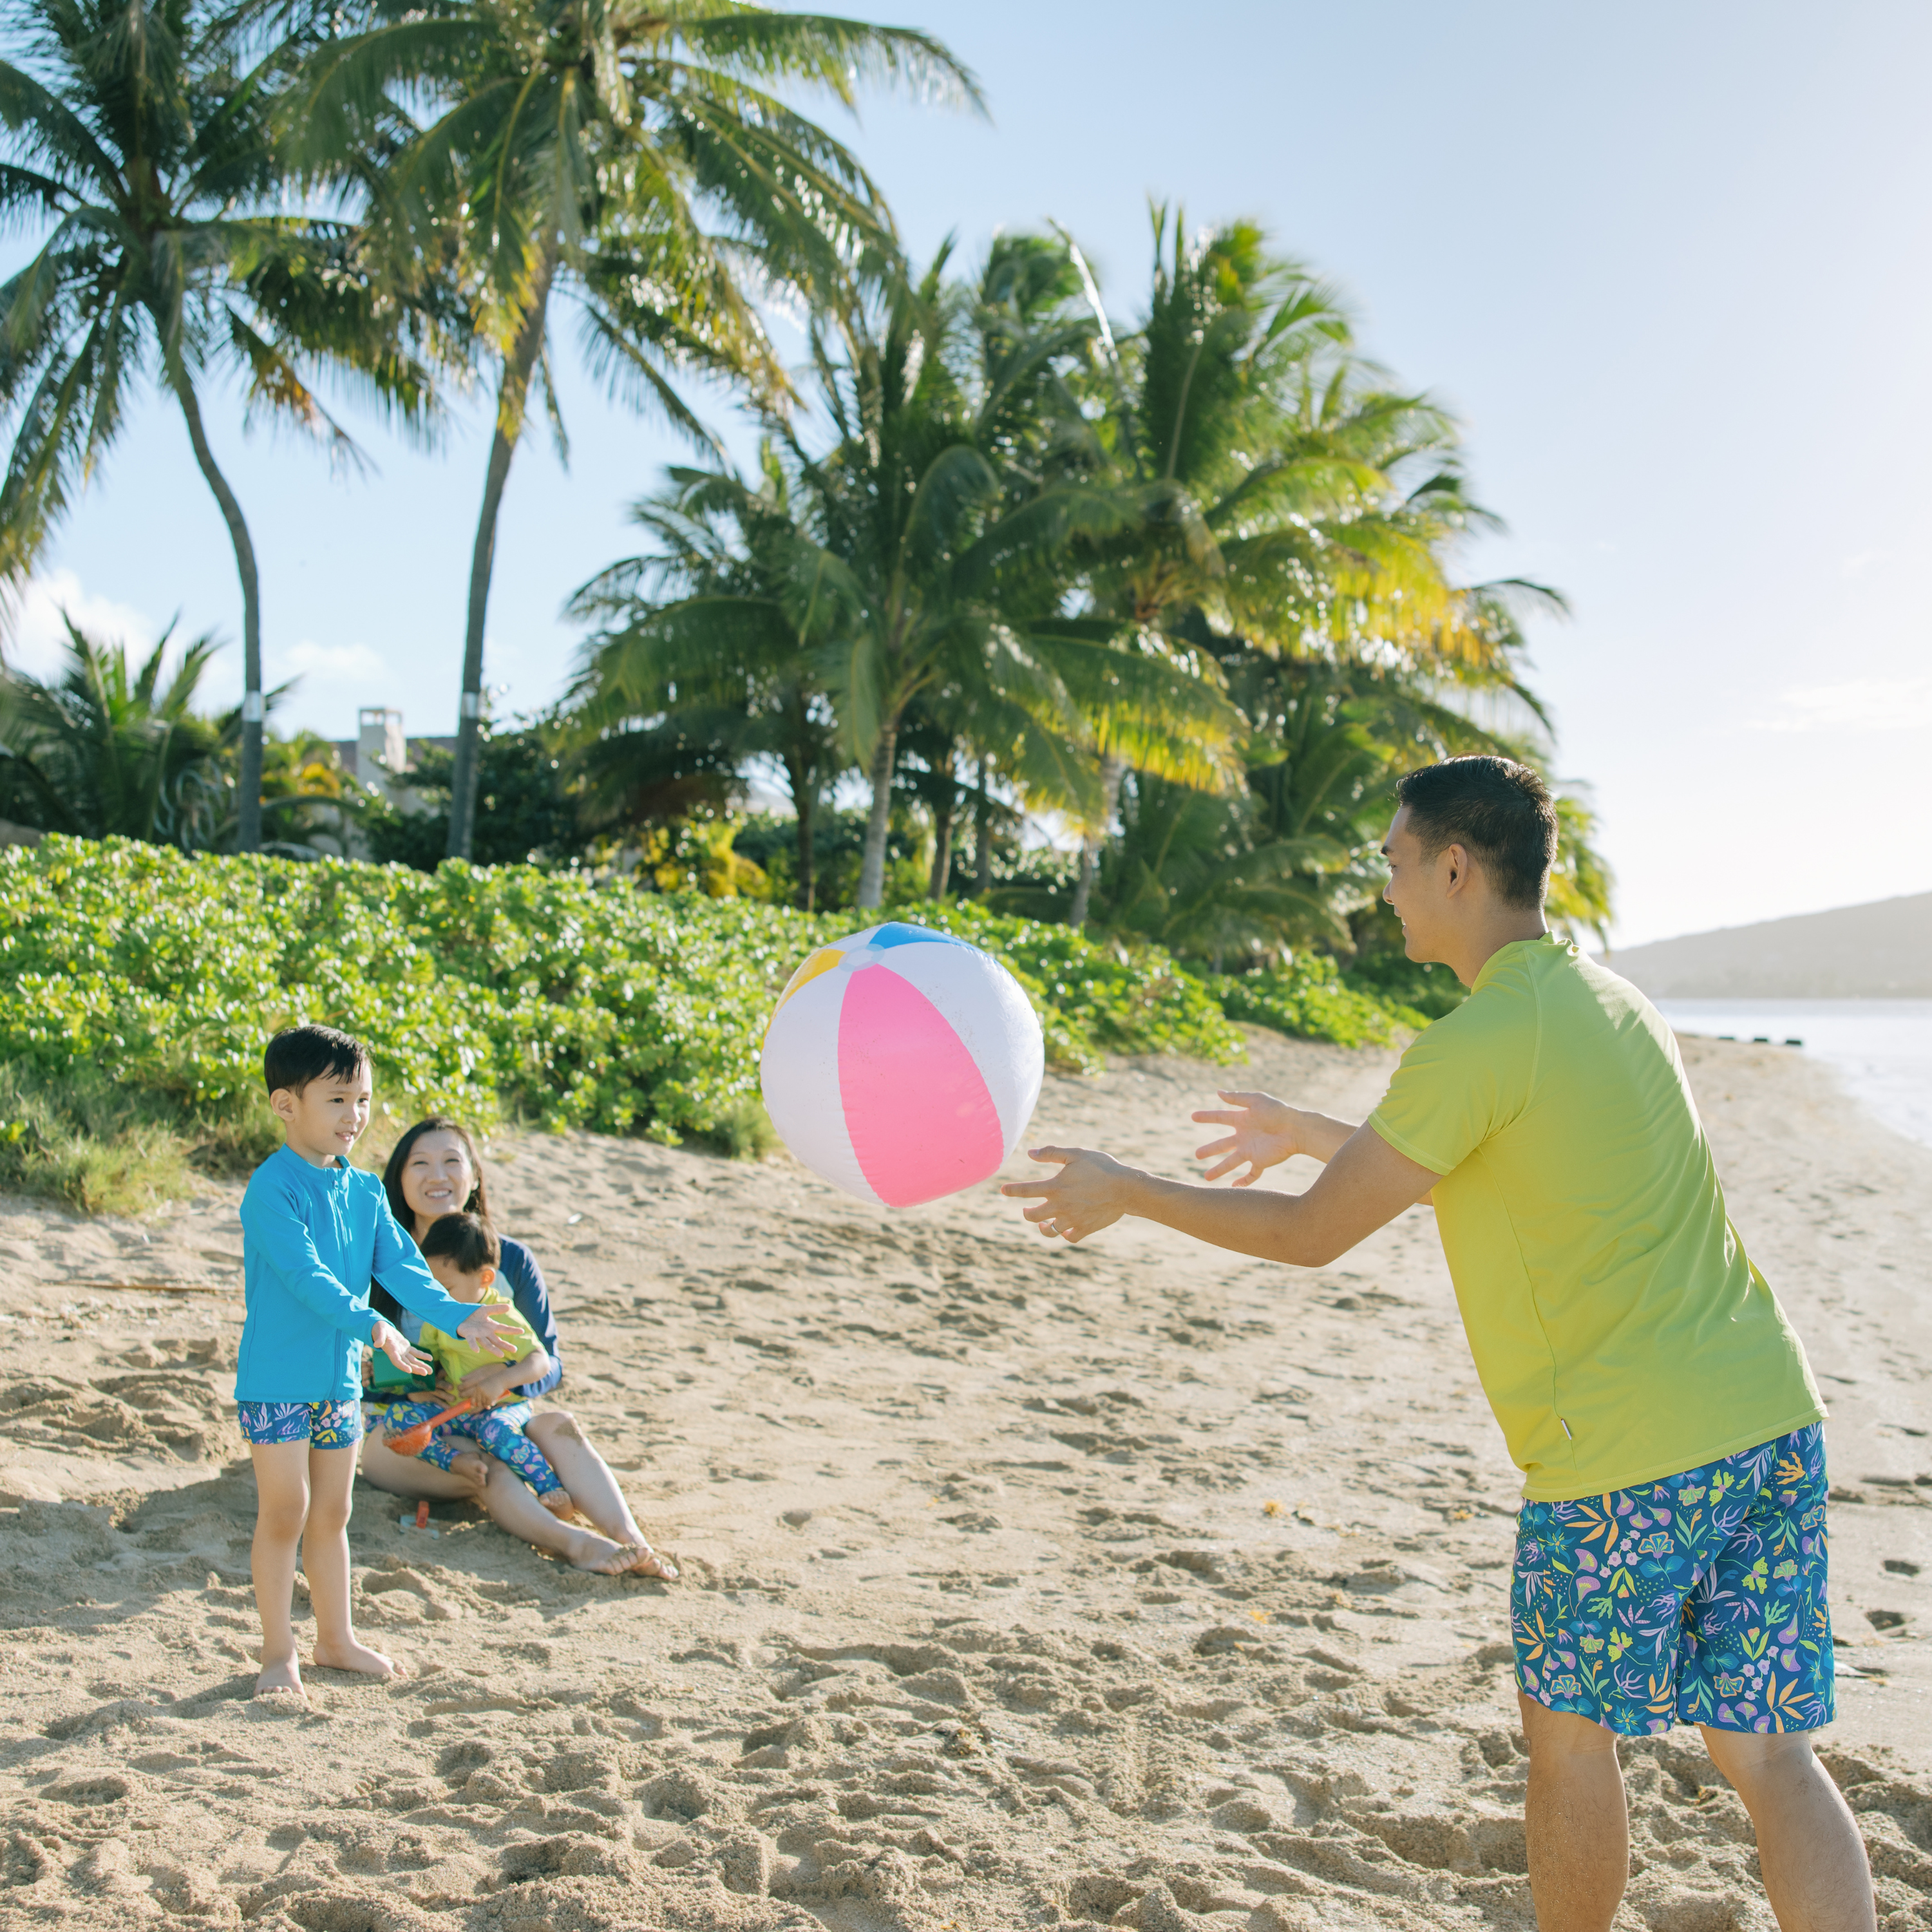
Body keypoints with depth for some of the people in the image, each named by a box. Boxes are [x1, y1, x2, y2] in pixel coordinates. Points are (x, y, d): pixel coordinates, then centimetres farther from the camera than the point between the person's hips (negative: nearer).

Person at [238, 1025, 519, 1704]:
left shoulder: (364, 1190, 7)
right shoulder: (272, 1189, -17)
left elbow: (399, 1263, 4)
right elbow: (305, 1274, -27)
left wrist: (456, 1315, -9)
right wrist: (370, 1324, -38)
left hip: (338, 1377, 7)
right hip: (276, 1377, -7)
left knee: (331, 1513, 16)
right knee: (285, 1512, -2)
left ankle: (336, 1638, 28)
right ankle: (278, 1653, 10)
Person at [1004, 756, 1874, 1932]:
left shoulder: (1478, 1045, -14)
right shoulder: (1617, 1005, 13)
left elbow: (1311, 1235, -8)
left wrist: (1125, 1195, 3)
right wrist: (1314, 1133, 33)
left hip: (1629, 1453, -8)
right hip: (1774, 1419, 8)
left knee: (1571, 1735, 13)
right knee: (1767, 1751, 12)